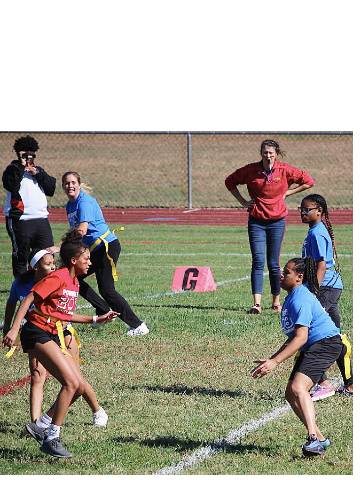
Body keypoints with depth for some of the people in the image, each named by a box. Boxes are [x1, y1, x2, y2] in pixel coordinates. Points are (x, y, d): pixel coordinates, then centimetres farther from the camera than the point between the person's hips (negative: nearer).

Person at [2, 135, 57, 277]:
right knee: (21, 256, -1)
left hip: (41, 219, 5)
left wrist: (37, 174, -2)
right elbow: (12, 186, -19)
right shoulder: (13, 169, 2)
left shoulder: (39, 170, 18)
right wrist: (21, 166, -15)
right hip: (20, 221, -5)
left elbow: (51, 189, 7)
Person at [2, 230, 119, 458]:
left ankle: (42, 426, 15)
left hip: (53, 337, 10)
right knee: (71, 383, -19)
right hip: (38, 334, -10)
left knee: (79, 387, 5)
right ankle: (51, 439, -15)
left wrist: (96, 319, 25)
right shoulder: (57, 278, -13)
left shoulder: (74, 283, 15)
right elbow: (29, 300, -17)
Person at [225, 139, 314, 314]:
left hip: (277, 221, 0)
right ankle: (257, 303, -17)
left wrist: (287, 193, 1)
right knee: (258, 261, -10)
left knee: (273, 264, 6)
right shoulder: (251, 170, -4)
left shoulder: (285, 170, -5)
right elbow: (230, 181, 11)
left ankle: (276, 301, 21)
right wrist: (242, 201, 4)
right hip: (256, 221, 0)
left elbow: (308, 181, 6)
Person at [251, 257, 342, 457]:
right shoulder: (293, 298, 16)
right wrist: (272, 359, 26)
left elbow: (301, 337, -27)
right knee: (291, 394, 7)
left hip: (326, 343, -11)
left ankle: (314, 438, -35)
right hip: (312, 347, 11)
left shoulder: (301, 299, -18)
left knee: (298, 387, -27)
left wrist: (275, 361, -31)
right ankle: (318, 439, 12)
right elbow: (294, 337, 26)